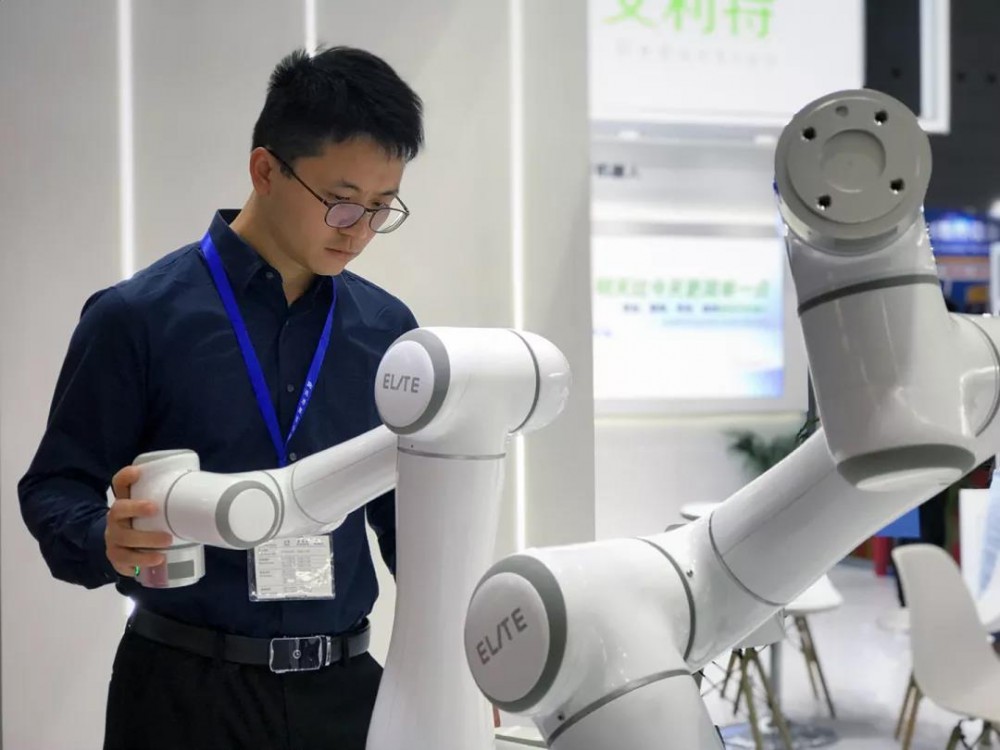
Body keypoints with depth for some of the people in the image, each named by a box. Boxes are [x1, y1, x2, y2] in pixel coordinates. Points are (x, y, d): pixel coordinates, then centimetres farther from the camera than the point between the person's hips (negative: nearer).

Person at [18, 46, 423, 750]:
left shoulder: (386, 329, 4)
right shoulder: (138, 317, -7)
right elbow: (55, 487, -5)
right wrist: (108, 542, -25)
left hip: (344, 684, 3)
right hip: (186, 689, -3)